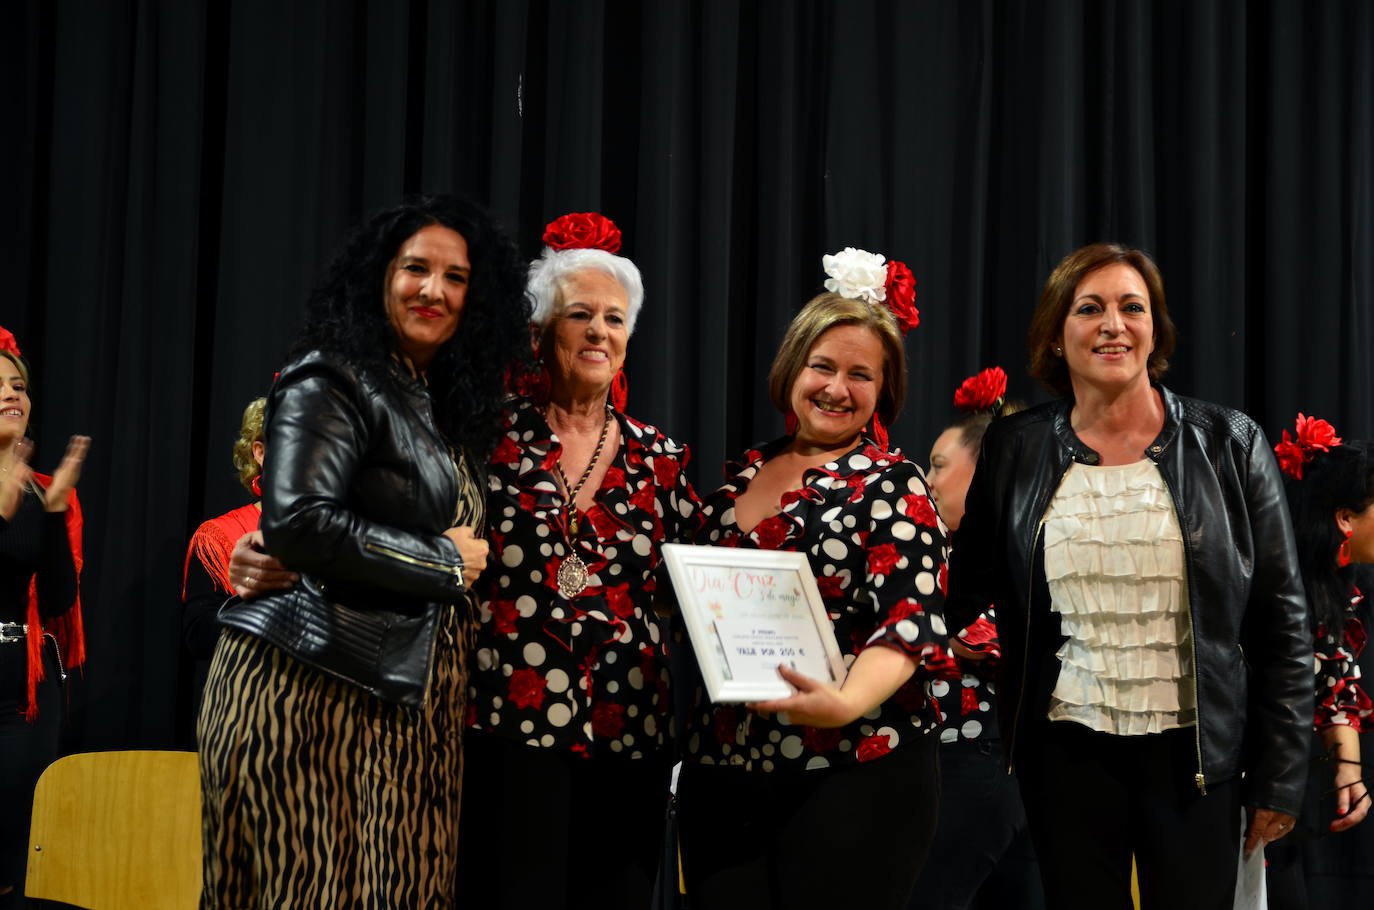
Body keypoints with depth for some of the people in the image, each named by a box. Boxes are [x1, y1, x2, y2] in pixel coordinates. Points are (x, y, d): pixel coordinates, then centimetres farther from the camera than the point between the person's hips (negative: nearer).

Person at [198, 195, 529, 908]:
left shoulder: (442, 406, 18)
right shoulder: (333, 381, -7)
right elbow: (298, 520, -20)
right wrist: (445, 561, -10)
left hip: (402, 701, 8)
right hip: (315, 688, -8)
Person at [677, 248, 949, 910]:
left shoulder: (892, 485, -3)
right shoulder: (742, 477, 12)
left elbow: (909, 619, -15)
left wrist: (847, 701, -32)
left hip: (852, 775, -5)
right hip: (721, 770, 5)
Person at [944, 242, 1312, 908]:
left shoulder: (1230, 444, 0)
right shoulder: (1013, 451, 4)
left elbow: (1281, 621, 1)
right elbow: (970, 602, 10)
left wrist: (1280, 775, -1)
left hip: (1197, 753, -1)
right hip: (1065, 752, 1)